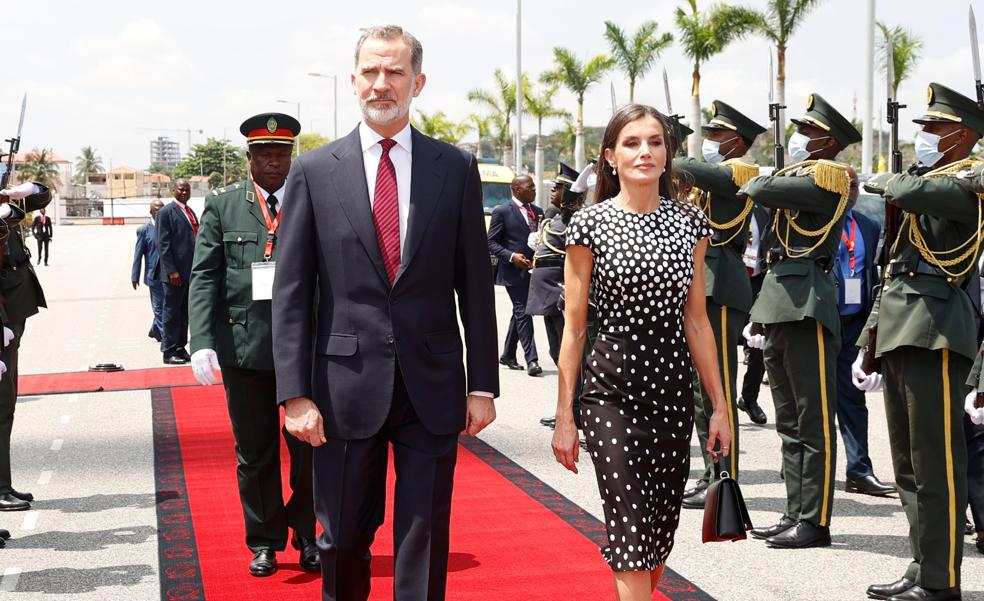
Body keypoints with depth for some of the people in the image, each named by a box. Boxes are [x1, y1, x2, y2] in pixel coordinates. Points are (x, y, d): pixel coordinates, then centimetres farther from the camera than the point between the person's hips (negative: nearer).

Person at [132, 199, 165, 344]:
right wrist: (135, 276, -5)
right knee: (159, 306, 2)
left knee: (166, 306, 10)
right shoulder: (144, 230, -4)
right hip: (154, 274, -4)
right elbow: (138, 255, -2)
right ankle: (164, 335, 10)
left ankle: (155, 330, 28)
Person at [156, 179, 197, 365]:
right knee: (172, 312, -1)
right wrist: (171, 271, -18)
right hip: (175, 273, -7)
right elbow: (163, 244, -12)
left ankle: (181, 348, 18)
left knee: (185, 313, 11)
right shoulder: (166, 212, -7)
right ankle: (169, 351, 4)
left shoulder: (190, 212, 17)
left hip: (191, 272, 7)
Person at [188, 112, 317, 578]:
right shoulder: (221, 205, 6)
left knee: (309, 448, 6)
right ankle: (264, 542, 23)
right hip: (244, 346, 1)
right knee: (255, 453, 9)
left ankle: (307, 537, 24)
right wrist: (202, 342, -11)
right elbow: (204, 277, 1)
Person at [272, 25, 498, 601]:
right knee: (344, 538, 12)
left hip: (433, 386, 0)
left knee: (425, 542, 8)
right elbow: (291, 293, -1)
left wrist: (483, 384, 2)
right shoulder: (314, 170, 1)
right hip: (347, 388, 0)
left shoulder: (456, 168, 3)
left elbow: (475, 284, 4)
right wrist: (295, 394, -7)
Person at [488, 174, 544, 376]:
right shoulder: (502, 212, -4)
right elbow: (491, 242, -5)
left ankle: (507, 355, 27)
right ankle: (531, 360, -10)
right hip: (513, 271, -6)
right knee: (523, 313, -9)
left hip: (532, 269, 6)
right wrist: (511, 256, -17)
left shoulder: (537, 212, 14)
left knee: (520, 313, 14)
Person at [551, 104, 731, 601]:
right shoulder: (591, 223, -4)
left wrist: (719, 406, 6)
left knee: (660, 532, 10)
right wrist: (564, 418, -4)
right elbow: (574, 327, -2)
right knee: (633, 532, -7)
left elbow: (696, 320, 9)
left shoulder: (690, 222, 6)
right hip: (612, 390, -4)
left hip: (672, 389, 4)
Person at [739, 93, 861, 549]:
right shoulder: (799, 177, 21)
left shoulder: (828, 179, -8)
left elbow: (762, 191, -20)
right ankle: (795, 515, 20)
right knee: (790, 424, 13)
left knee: (814, 423, -4)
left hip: (806, 307, -10)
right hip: (780, 307, 10)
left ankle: (815, 522, 1)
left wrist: (756, 183, 1)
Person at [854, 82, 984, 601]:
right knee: (908, 465, 12)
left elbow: (916, 193, -28)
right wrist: (868, 346, 21)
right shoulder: (923, 178, 22)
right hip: (899, 334, 9)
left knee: (937, 463, -6)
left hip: (936, 332, -9)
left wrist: (885, 183, -5)